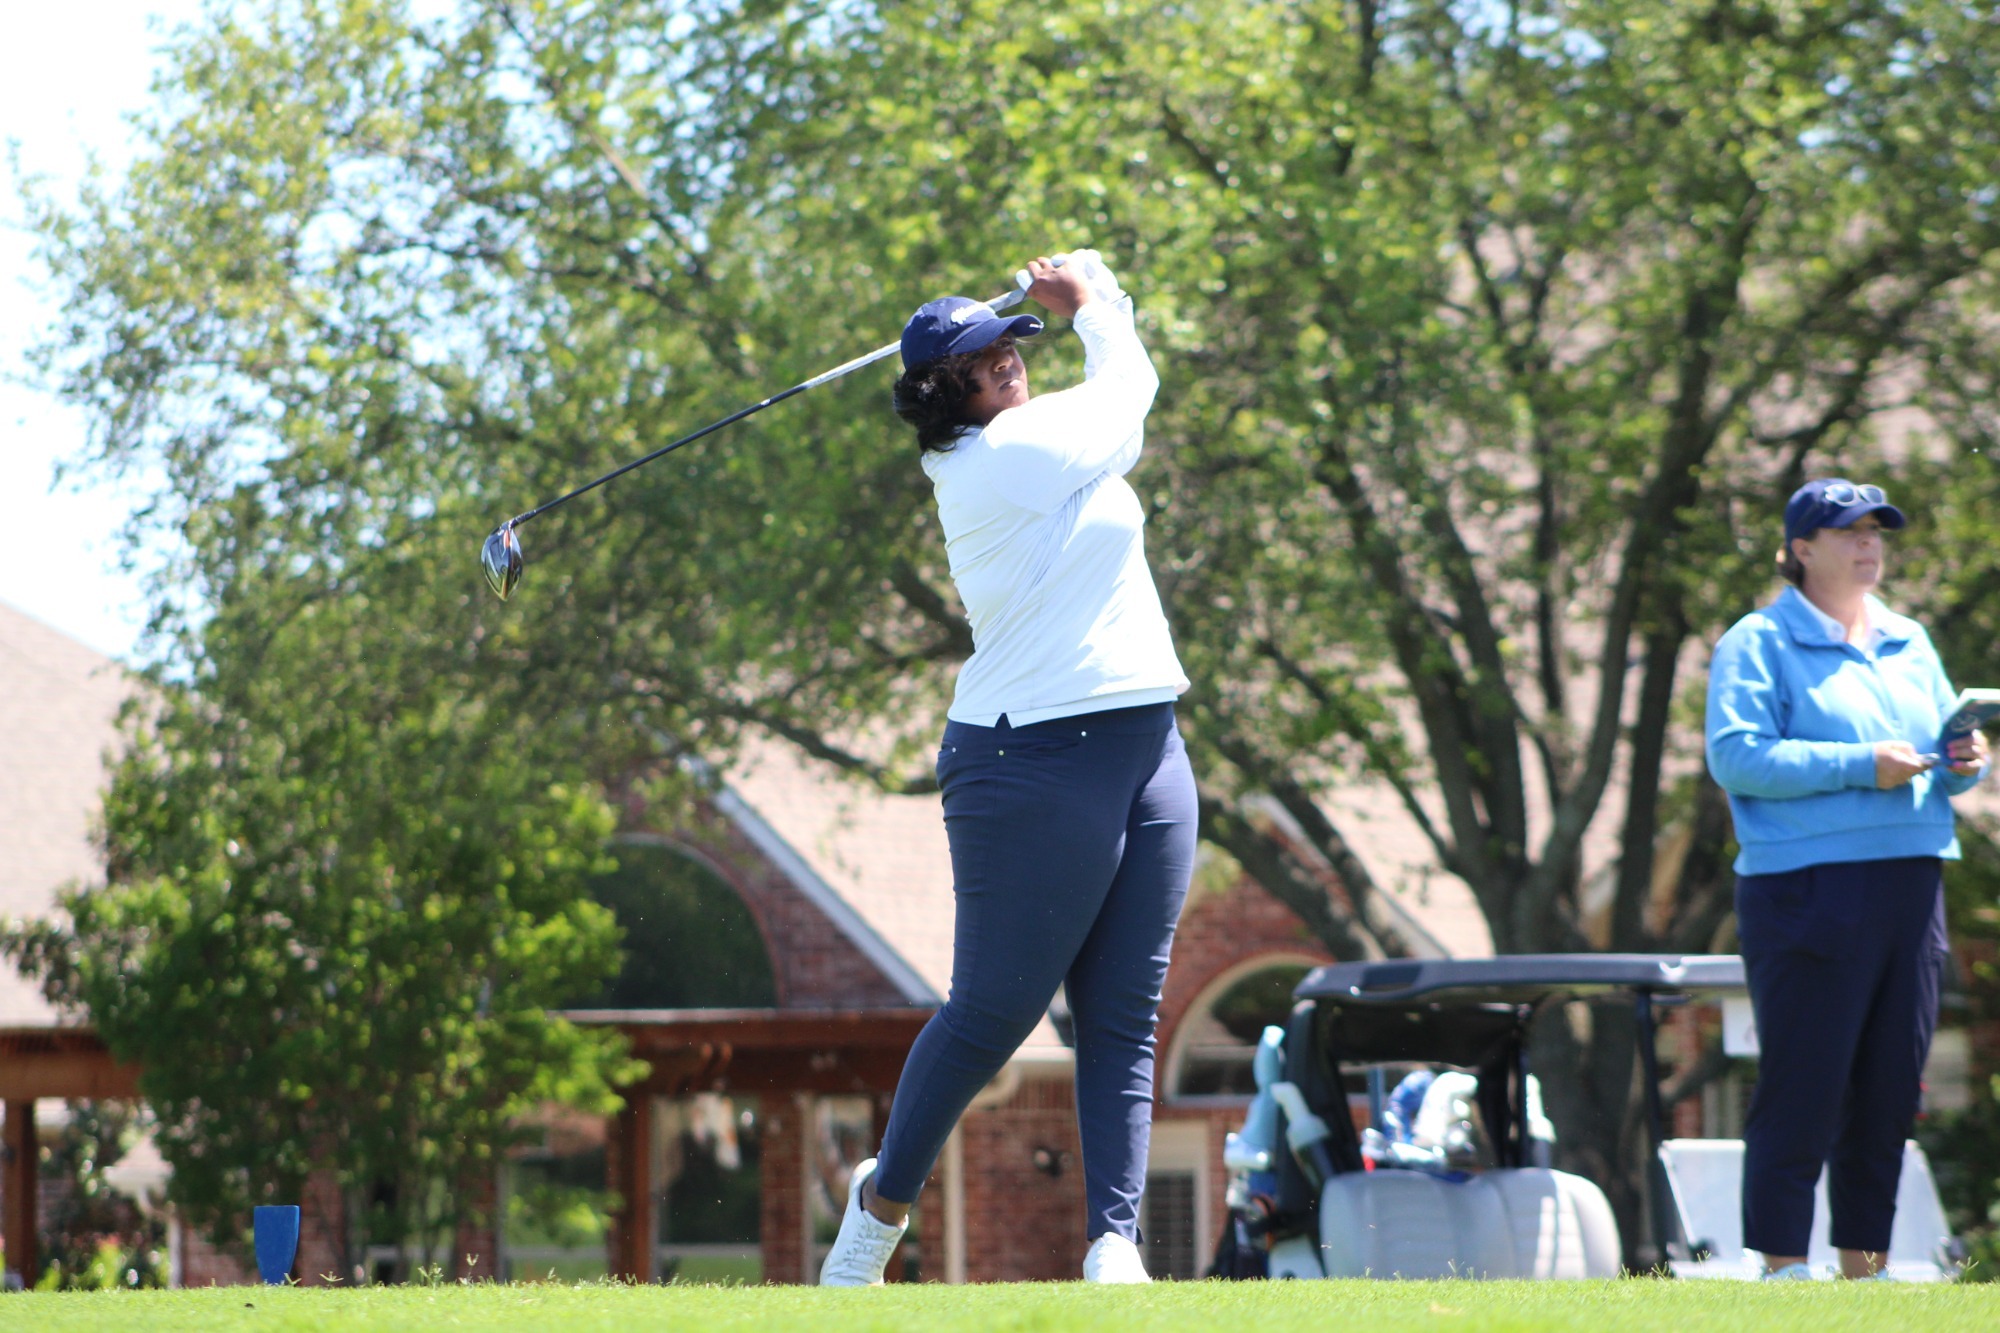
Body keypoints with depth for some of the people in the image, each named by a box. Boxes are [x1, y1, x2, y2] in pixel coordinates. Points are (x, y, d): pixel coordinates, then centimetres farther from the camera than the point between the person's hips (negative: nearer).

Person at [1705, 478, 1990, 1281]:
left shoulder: (1910, 644, 20)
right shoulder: (1758, 644, -1)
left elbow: (1943, 743, 25)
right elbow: (1735, 755, -13)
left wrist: (1965, 761, 0)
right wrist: (1859, 766, -18)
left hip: (1911, 884, 7)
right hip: (1807, 890, -7)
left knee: (1891, 1087, 6)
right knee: (1803, 1087, -8)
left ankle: (1865, 1261, 13)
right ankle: (1782, 1262, -4)